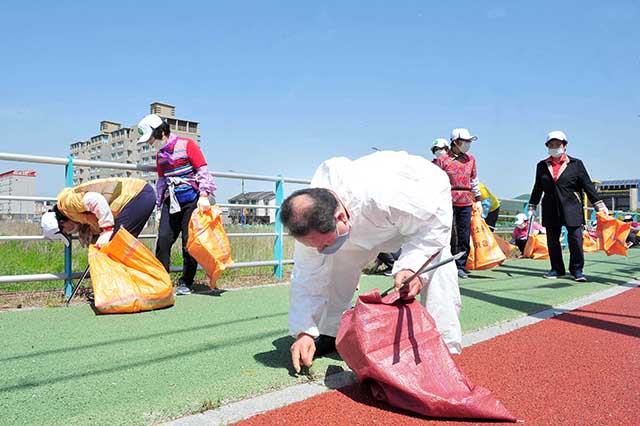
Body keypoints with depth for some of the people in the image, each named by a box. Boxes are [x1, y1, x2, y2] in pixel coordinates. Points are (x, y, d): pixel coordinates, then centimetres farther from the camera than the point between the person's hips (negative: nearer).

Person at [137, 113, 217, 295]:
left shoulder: (187, 145, -6)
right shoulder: (160, 155, 14)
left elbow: (203, 170, -9)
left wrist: (204, 195, -17)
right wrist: (159, 205, 21)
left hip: (191, 199, -5)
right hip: (171, 201, 5)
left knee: (189, 242, -1)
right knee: (163, 238, -5)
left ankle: (186, 283, 11)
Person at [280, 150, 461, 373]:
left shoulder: (384, 197, -49)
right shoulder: (312, 220, -27)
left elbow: (435, 222, -33)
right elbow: (307, 278, -17)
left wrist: (412, 266, -47)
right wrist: (304, 332, -22)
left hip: (426, 202, -4)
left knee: (436, 267, -27)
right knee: (340, 262, -6)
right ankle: (329, 334, 11)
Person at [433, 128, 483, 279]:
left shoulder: (470, 159, 14)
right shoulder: (442, 160, -1)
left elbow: (474, 180, 19)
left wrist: (478, 200, 16)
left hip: (466, 203, 4)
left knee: (464, 236, 4)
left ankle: (460, 266, 13)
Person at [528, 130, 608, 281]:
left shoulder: (575, 164, 4)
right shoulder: (542, 166, 11)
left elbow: (587, 185, 3)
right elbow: (538, 188, 16)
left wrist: (599, 204, -2)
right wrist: (532, 206, 13)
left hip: (572, 208, -2)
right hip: (550, 210, 3)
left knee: (575, 239, -3)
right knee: (552, 241, 6)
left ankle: (577, 270, 11)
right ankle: (557, 269, 18)